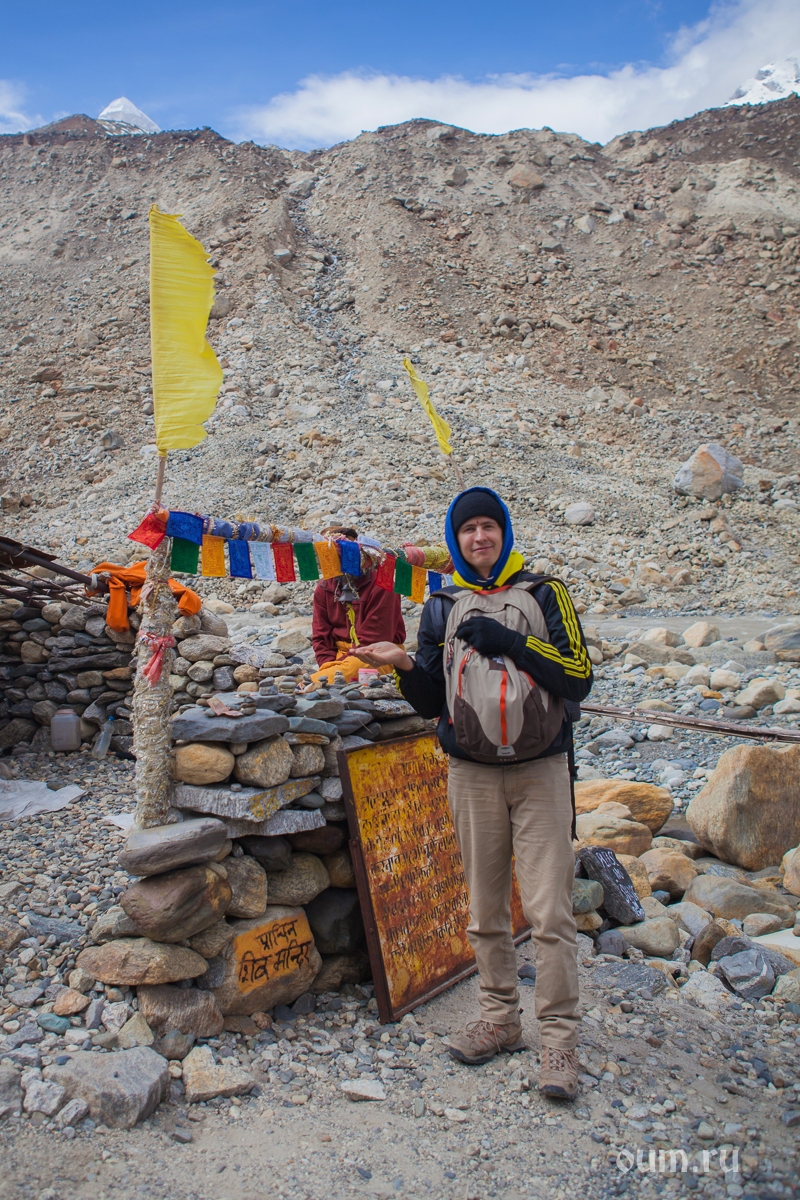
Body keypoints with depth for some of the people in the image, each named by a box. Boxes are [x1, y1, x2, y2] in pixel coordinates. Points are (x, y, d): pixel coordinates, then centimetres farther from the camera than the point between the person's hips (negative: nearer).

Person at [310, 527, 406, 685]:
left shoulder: (379, 584, -10)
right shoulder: (324, 588, 9)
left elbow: (374, 639, -13)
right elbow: (320, 636, 12)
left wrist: (338, 664, -17)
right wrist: (328, 664, -6)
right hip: (341, 653, 5)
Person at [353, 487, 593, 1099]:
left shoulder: (543, 593, 0)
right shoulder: (442, 608, 8)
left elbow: (579, 678, -9)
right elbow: (431, 703, 7)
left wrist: (510, 642, -20)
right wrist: (406, 665, -13)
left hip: (539, 771, -2)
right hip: (471, 775, 3)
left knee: (550, 911, -3)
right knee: (486, 910, 12)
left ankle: (560, 1037, 10)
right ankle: (501, 1019, 28)